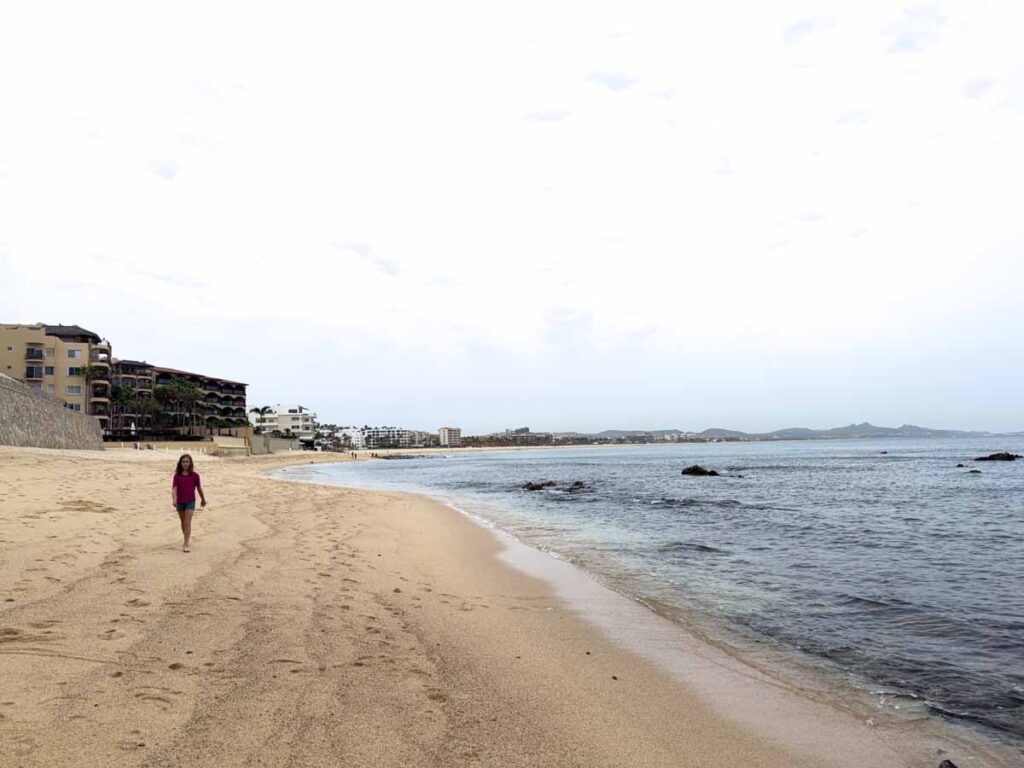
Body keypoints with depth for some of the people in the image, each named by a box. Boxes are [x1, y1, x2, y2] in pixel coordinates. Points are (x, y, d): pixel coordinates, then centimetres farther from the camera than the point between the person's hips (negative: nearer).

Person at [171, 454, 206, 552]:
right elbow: (174, 488, -13)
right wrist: (174, 499, -29)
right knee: (183, 522, 17)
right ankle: (187, 538, 37)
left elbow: (199, 488, 6)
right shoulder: (177, 475, -4)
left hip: (190, 501, -2)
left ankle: (185, 545, -13)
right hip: (180, 502, 2)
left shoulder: (195, 475, -5)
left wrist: (203, 499, 17)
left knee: (187, 522, -12)